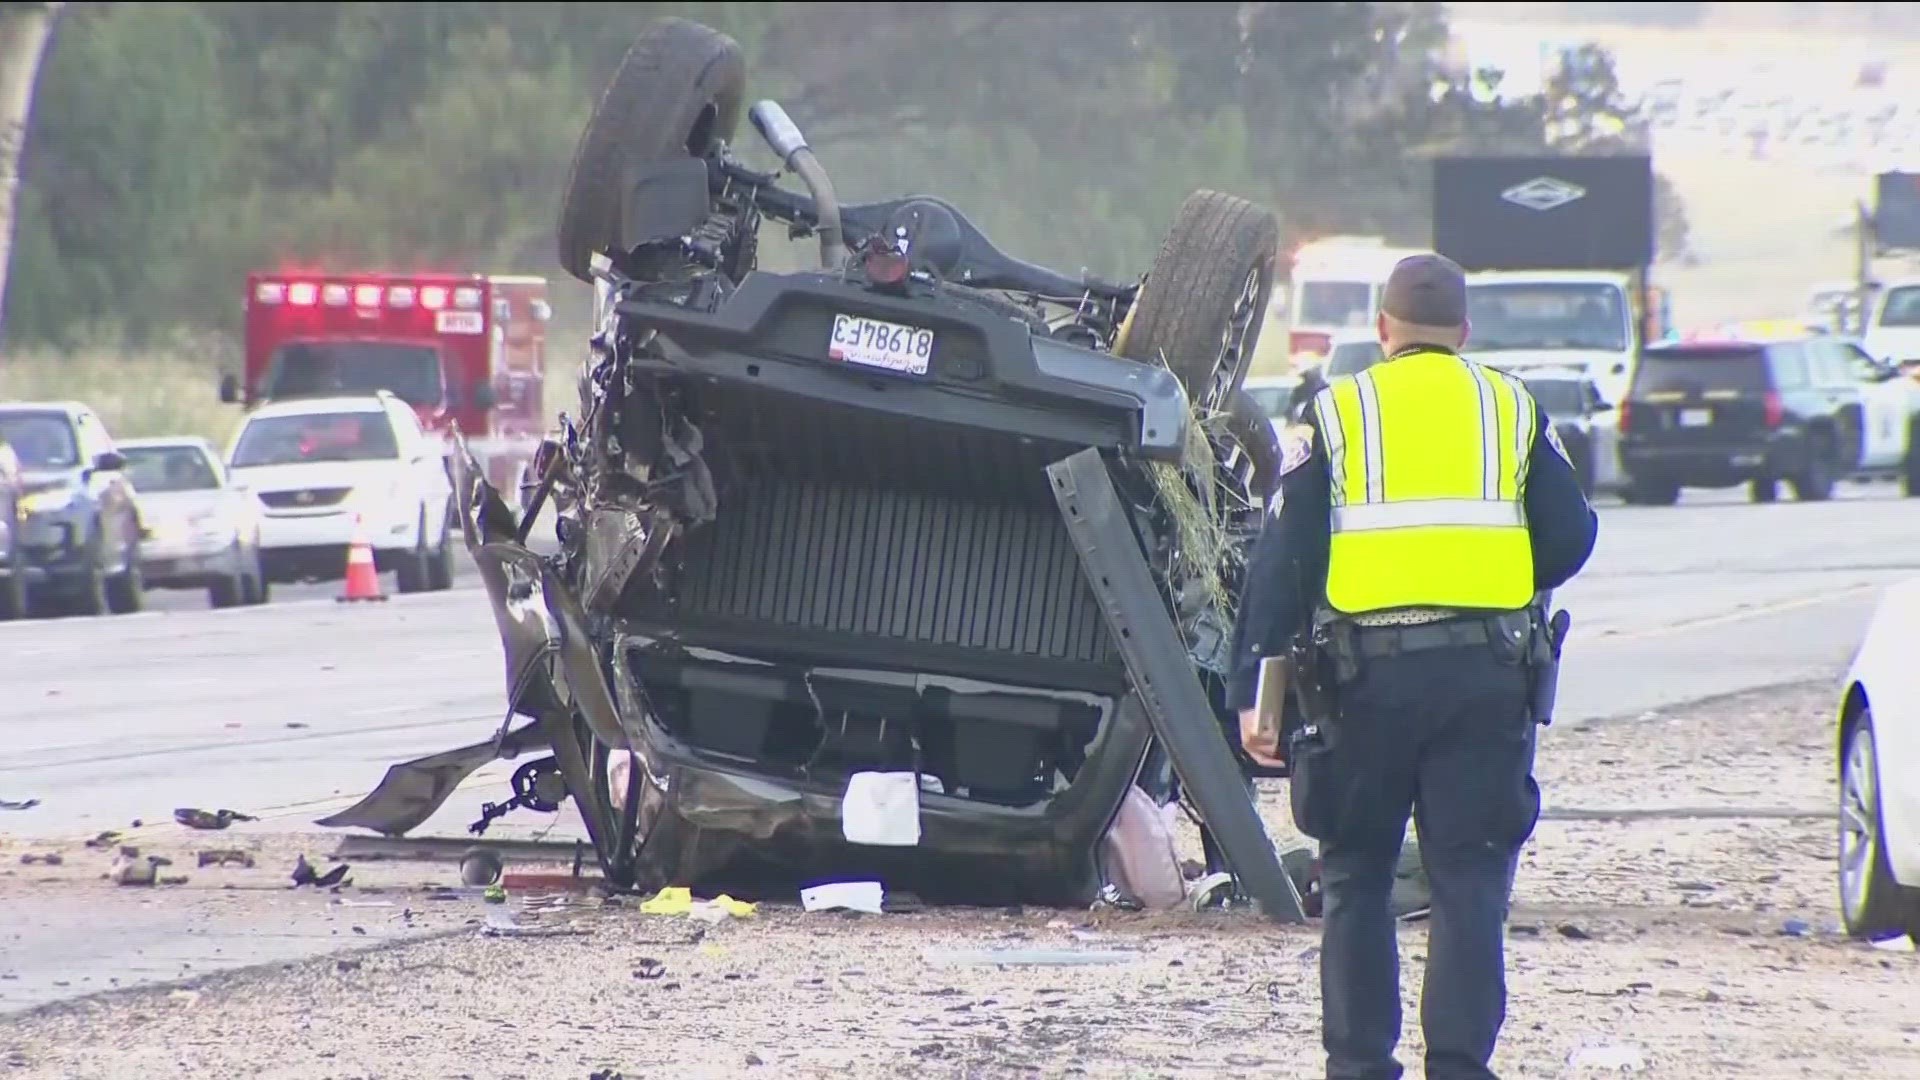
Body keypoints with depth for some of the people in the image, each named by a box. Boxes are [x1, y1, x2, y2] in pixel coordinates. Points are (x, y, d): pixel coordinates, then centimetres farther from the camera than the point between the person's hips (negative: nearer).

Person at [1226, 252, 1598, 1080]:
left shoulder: (1336, 415, 5)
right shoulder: (1513, 411, 9)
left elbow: (1282, 562, 0)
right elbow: (1569, 540, 7)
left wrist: (1254, 691, 1)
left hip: (1367, 674, -1)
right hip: (1485, 671, 1)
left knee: (1355, 879, 10)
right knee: (1470, 882, 2)